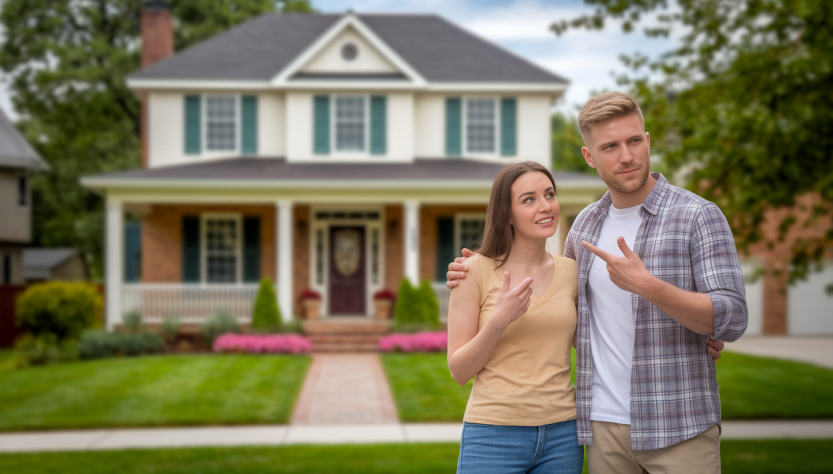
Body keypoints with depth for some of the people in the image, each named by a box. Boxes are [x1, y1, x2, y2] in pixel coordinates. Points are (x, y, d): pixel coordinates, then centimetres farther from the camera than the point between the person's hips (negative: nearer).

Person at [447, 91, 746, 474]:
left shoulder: (700, 217, -8)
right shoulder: (586, 226, 10)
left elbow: (731, 320, -15)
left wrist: (646, 285, -27)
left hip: (678, 428, -5)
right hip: (605, 425, 5)